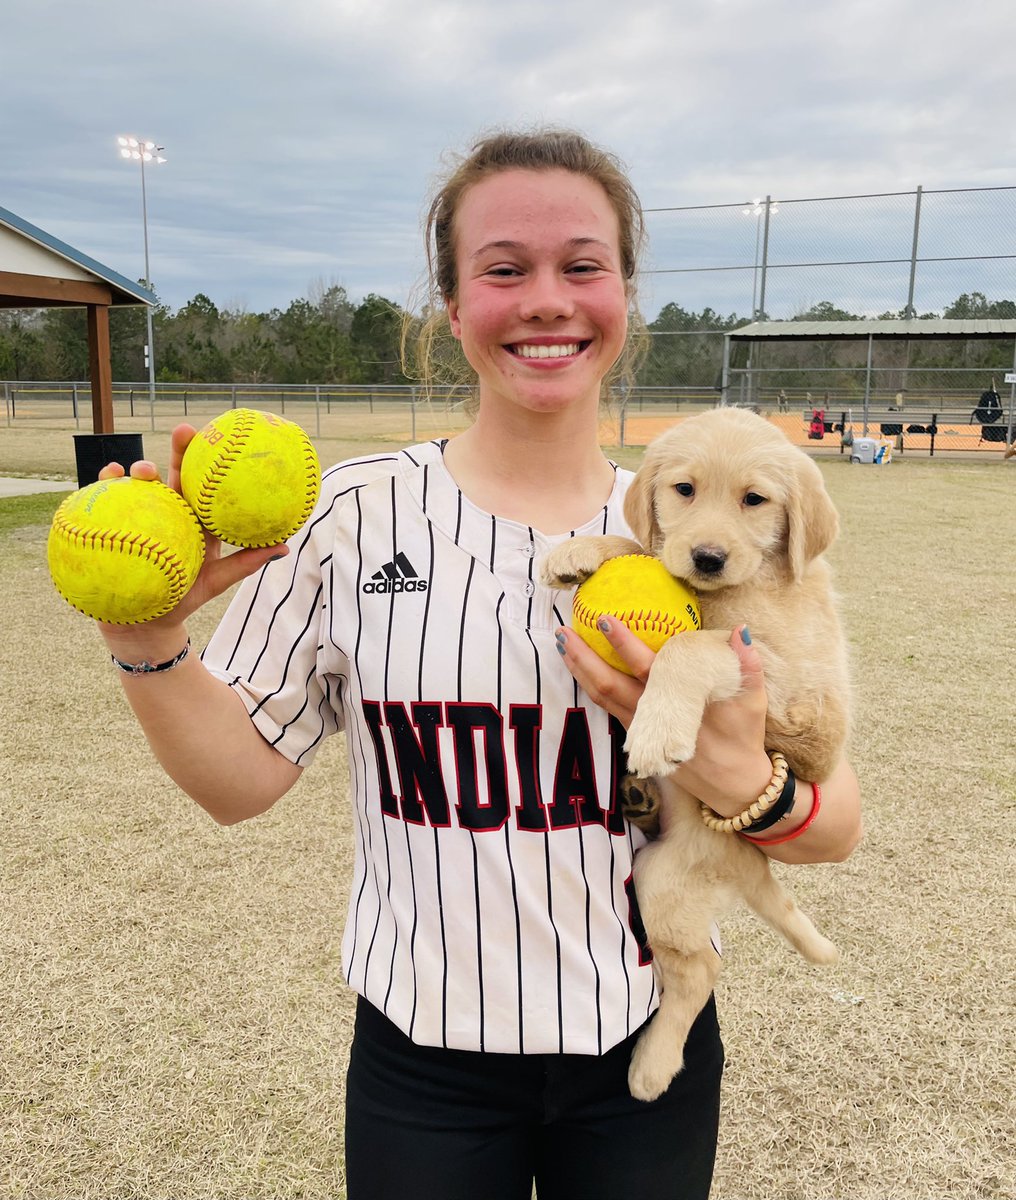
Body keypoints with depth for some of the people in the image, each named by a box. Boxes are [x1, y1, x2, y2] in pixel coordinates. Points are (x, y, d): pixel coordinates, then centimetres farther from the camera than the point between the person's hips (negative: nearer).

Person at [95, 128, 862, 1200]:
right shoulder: (355, 513, -9)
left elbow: (835, 833, -6)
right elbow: (241, 777, -6)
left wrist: (737, 783, -27)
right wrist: (144, 640, -22)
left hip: (646, 1046, 2)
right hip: (422, 1060, -1)